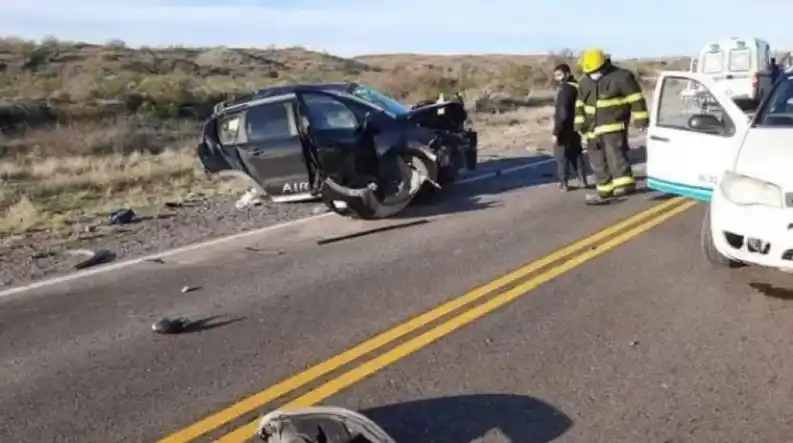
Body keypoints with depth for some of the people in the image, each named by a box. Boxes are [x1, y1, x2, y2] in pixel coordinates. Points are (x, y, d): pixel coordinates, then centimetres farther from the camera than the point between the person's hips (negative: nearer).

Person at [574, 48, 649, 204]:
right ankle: (604, 191, 19)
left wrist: (640, 119, -10)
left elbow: (636, 99, -7)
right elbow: (580, 105, 21)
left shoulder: (621, 77, -6)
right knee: (598, 162, 10)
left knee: (615, 155, -23)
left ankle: (625, 184, -28)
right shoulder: (584, 82, 14)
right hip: (594, 128, 7)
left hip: (614, 125, -7)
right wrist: (580, 123, 13)